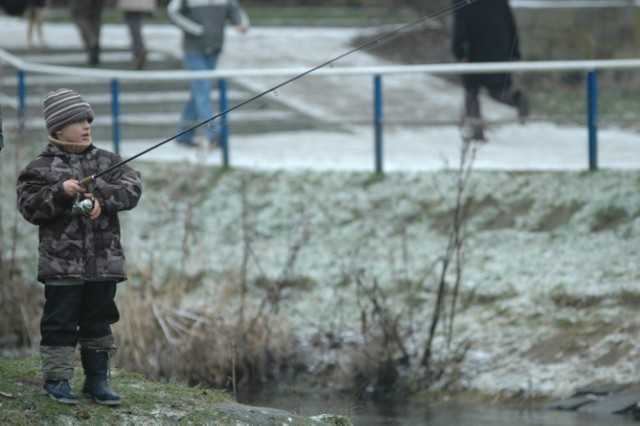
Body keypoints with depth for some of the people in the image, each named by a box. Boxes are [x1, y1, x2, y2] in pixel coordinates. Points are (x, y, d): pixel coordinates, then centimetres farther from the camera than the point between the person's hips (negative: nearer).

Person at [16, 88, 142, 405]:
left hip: (104, 262, 4)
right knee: (60, 321, -2)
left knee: (99, 320, 10)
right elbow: (29, 207, -9)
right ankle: (56, 378, 7)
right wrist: (60, 192, -22)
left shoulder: (106, 161, 9)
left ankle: (97, 378, 18)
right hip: (62, 264, -4)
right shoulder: (41, 168, -1)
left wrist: (101, 198, -19)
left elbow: (132, 188, -3)